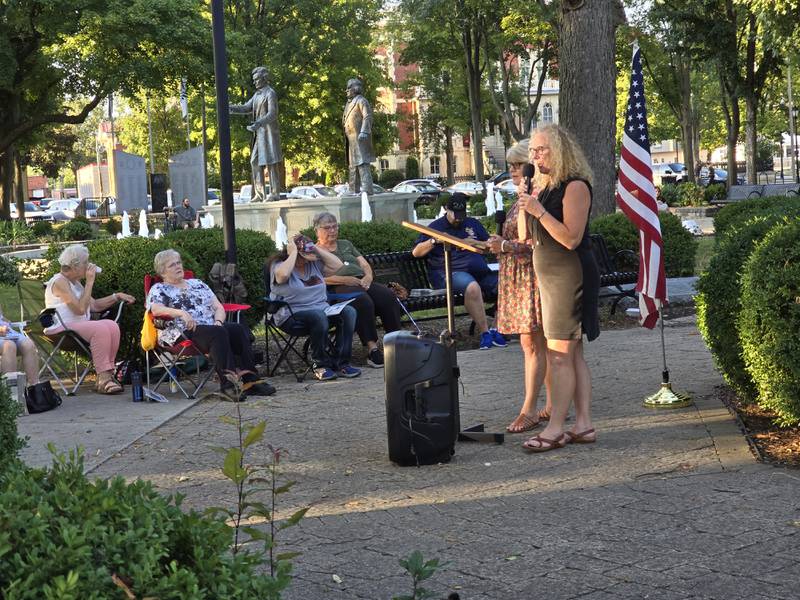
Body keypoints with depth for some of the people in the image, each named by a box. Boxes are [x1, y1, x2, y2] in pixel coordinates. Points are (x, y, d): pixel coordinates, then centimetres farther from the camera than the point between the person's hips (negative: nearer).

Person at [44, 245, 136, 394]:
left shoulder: (75, 283, 20)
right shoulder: (59, 282, -11)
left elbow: (94, 305, 22)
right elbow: (80, 309, -19)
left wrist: (117, 296, 12)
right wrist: (90, 282, -13)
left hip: (80, 326, 9)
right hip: (61, 329, -9)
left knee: (112, 326, -14)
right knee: (100, 329, -30)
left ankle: (108, 373, -17)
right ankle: (103, 379, -30)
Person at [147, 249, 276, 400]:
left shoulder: (197, 284, 27)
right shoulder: (158, 289, 12)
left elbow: (218, 307, 19)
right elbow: (156, 309, -11)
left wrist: (218, 321, -4)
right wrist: (180, 312, -26)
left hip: (212, 326, 5)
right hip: (183, 332, -5)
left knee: (240, 329, -25)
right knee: (218, 333, -35)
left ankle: (250, 380, -36)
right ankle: (227, 384, -46)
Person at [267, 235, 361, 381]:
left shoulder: (314, 263, 17)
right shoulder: (279, 265, -2)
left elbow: (337, 265, 9)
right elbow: (283, 275, -26)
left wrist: (317, 249, 6)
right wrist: (293, 253, -13)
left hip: (323, 309, 6)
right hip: (293, 314, -6)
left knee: (349, 312, -18)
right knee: (319, 316, -37)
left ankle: (340, 363, -21)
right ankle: (320, 364, -21)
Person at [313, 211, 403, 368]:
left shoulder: (345, 244, 31)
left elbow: (365, 264, 23)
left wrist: (368, 276, -2)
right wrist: (348, 280, -15)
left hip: (362, 283, 6)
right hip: (338, 289, -6)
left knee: (388, 296, -26)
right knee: (363, 301, -38)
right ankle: (372, 349, -42)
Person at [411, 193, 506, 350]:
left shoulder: (473, 224, 24)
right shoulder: (436, 226, 13)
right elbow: (416, 252, 7)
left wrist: (475, 243, 2)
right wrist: (434, 241, -10)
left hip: (480, 271, 5)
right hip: (451, 272, -5)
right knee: (472, 287, -39)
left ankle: (497, 330, -19)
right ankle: (484, 333, -34)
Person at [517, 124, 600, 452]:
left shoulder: (575, 186, -12)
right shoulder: (546, 188, 16)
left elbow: (571, 238, -20)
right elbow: (536, 239, 19)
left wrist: (539, 212, -23)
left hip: (571, 275, -10)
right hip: (551, 277, 10)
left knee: (559, 354, -9)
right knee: (572, 354, 10)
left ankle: (555, 429, -7)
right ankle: (584, 425, 14)